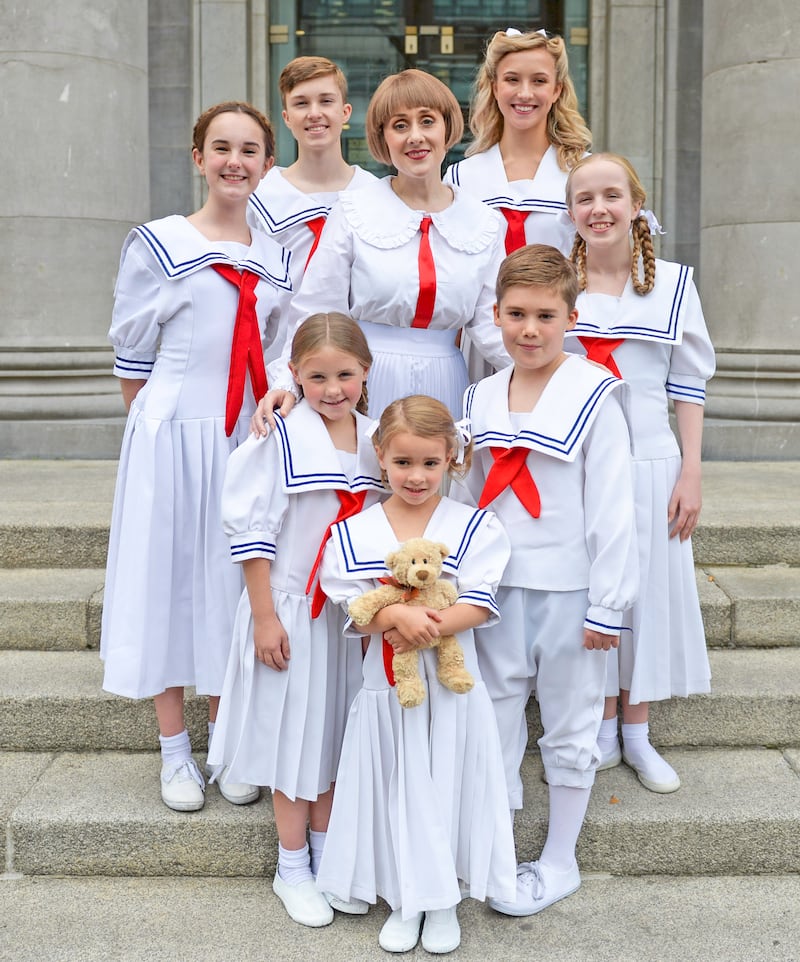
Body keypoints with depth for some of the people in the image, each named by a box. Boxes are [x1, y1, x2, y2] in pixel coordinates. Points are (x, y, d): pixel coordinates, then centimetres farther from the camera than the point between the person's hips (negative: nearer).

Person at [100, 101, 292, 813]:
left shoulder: (276, 257, 10)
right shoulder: (158, 244, -3)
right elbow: (132, 356, -1)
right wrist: (160, 427, -1)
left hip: (249, 440, 4)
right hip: (173, 437, -4)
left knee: (235, 580, 9)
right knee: (171, 575, 3)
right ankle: (174, 749, 17)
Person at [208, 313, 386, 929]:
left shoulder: (375, 442, 1)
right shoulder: (281, 441, -14)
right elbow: (253, 531, -13)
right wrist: (264, 617, -14)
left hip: (352, 611, 5)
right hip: (290, 609, -4)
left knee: (334, 728, 16)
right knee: (292, 729, 7)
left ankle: (325, 855, 33)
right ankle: (292, 867, 23)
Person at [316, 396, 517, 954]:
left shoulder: (474, 526, -4)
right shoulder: (355, 532, -2)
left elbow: (479, 604, -12)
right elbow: (355, 610, -8)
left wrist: (428, 629, -25)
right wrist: (397, 616, -28)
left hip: (453, 683, -1)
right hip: (387, 686, 1)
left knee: (447, 787, 7)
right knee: (399, 789, 9)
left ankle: (443, 901, 26)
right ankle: (405, 900, 28)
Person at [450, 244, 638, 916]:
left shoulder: (594, 398, -10)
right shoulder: (482, 399, 5)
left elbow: (612, 508, -10)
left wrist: (607, 605, -11)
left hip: (568, 590, -4)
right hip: (498, 587, 5)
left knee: (568, 729, 10)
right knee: (495, 721, 14)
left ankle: (559, 862, 27)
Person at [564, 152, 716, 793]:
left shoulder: (673, 284, 2)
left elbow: (690, 383, 3)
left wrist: (691, 471, -3)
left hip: (650, 461, 0)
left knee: (647, 588, 6)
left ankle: (638, 736, 23)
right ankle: (603, 731, 23)